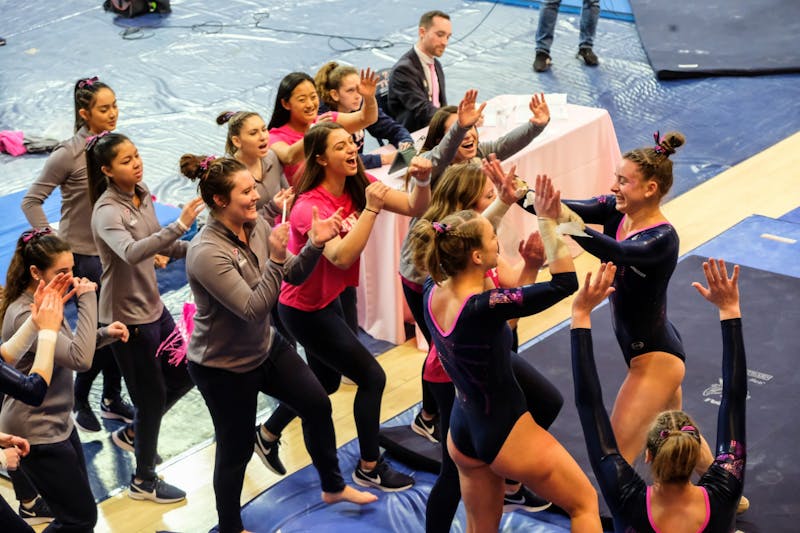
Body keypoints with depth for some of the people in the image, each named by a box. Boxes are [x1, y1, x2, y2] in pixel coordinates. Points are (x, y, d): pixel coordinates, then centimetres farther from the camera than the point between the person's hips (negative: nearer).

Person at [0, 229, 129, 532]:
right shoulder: (24, 316, -26)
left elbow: (69, 347, 16)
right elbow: (80, 359, -34)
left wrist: (105, 334, -2)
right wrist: (87, 300, -28)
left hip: (60, 423, 10)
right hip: (37, 435, -10)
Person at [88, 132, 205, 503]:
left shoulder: (142, 194, 0)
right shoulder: (107, 211, -24)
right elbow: (131, 253, -44)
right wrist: (180, 225, -50)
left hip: (153, 307, 8)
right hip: (126, 317, -8)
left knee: (184, 374, 19)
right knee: (153, 396, 4)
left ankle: (132, 433, 38)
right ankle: (144, 481, 24)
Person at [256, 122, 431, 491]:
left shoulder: (359, 184, -8)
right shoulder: (310, 207, -29)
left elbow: (414, 208, -12)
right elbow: (342, 257, -43)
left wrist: (422, 181, -32)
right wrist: (371, 208, -44)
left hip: (328, 299, 8)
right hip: (306, 310, -8)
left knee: (326, 382, 22)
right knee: (372, 378, -2)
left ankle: (267, 434, 43)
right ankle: (369, 468, 14)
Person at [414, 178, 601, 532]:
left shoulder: (432, 293, -8)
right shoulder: (483, 309, -31)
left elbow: (467, 243, 13)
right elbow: (565, 283, -27)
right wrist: (547, 222, -22)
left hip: (462, 433, 7)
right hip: (507, 434, -7)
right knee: (585, 502, 14)